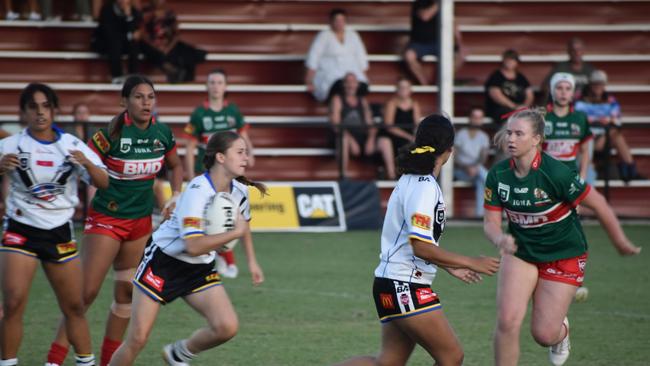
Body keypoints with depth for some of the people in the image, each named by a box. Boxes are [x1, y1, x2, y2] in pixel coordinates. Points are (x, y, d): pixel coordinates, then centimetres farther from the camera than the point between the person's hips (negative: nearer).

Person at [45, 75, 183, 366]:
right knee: (87, 291, -10)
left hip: (141, 222, 6)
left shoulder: (162, 133, -1)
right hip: (106, 219, -6)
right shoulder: (112, 134, -18)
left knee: (127, 292, 9)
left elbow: (175, 166, 18)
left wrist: (175, 195, 5)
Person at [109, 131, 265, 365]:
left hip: (200, 268, 6)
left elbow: (241, 223, 20)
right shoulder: (197, 191, -27)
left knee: (227, 327, -14)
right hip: (164, 261, -6)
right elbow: (194, 246, -35)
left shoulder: (239, 190, -5)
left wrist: (252, 260, 19)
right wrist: (234, 233, -30)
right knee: (138, 339, -7)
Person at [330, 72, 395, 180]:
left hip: (363, 139, 4)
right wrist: (351, 141, -19)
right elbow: (336, 124, -5)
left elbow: (370, 123, 13)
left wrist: (371, 139, -9)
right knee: (344, 139, -39)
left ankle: (391, 175, -22)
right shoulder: (338, 100, 8)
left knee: (385, 141, -18)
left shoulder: (363, 101, 22)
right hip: (347, 138, -4)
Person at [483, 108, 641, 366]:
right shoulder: (498, 174, -13)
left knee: (544, 334, -4)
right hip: (521, 252, 3)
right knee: (507, 322, -14)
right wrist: (500, 239, -32)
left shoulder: (556, 173, -27)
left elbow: (598, 204, -15)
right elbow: (491, 222, -7)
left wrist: (621, 244, -4)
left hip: (563, 255, -3)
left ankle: (562, 330, 35)